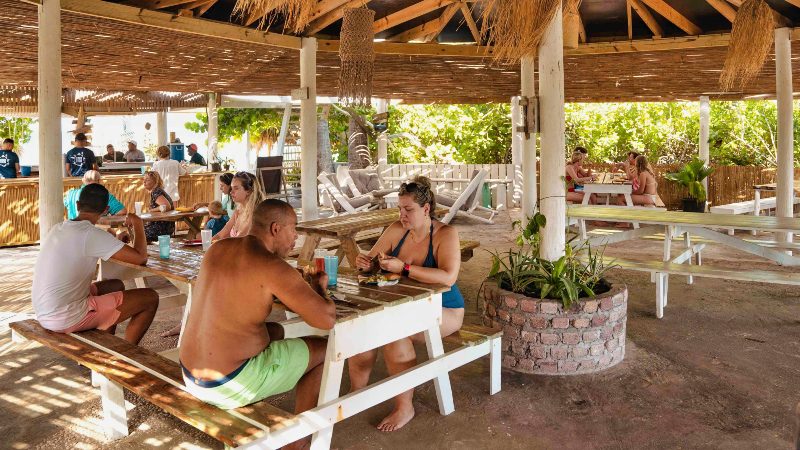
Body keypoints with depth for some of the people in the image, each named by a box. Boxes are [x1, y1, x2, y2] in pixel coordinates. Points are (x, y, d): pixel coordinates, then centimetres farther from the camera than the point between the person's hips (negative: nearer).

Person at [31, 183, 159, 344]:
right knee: (150, 298, -4)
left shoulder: (58, 229, 7)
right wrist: (137, 223, -3)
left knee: (116, 286, 28)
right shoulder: (92, 235, -19)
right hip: (67, 319, -9)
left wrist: (118, 243, 24)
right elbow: (140, 258, -18)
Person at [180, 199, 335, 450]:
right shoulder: (273, 267, -19)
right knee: (323, 350, 9)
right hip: (230, 386, -8)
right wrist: (318, 288, 2)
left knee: (277, 332, 29)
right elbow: (328, 320, -20)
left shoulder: (217, 249, 4)